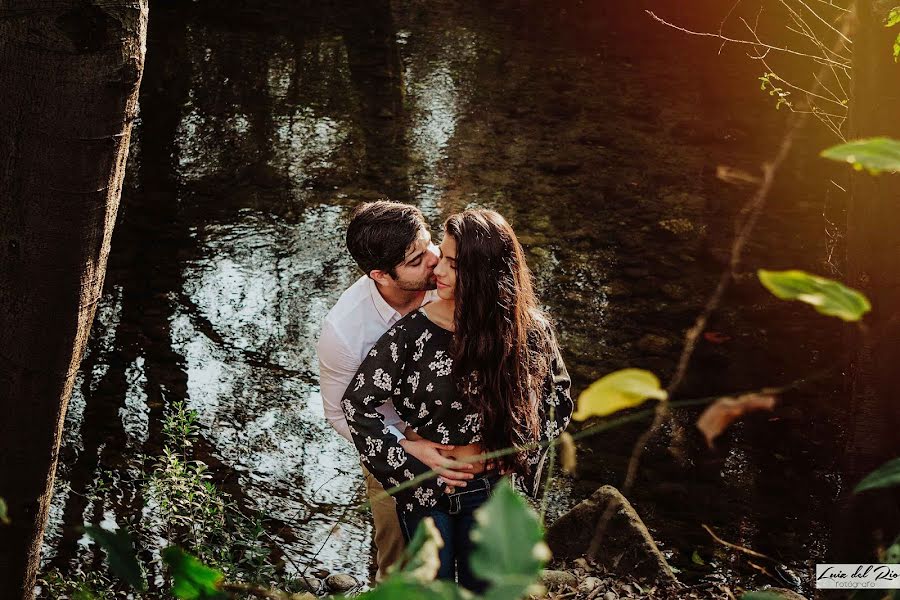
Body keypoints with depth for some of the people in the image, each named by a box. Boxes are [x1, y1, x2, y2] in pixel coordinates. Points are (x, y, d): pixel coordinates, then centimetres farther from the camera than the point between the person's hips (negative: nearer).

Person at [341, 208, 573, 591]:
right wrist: (416, 471, -17)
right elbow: (357, 405, -16)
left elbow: (559, 402, 0)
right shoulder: (415, 331, -20)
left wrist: (496, 453, -10)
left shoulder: (528, 329, -15)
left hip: (491, 489, 1)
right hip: (426, 489, -1)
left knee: (481, 586, 20)